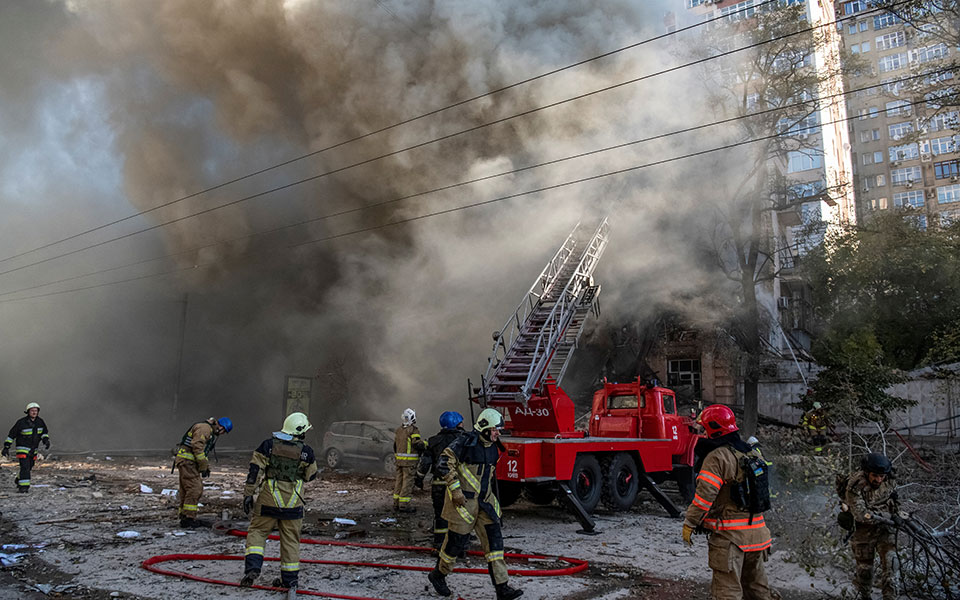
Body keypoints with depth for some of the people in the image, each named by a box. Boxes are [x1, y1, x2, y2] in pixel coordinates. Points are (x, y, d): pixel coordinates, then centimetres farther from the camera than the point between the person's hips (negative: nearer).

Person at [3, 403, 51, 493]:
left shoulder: (40, 421, 0)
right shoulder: (21, 422, -14)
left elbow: (45, 432, 5)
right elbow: (12, 434, -7)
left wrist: (46, 440, -15)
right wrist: (6, 447, -8)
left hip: (33, 450, 6)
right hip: (22, 449, -6)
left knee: (29, 468, 17)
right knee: (25, 467, -17)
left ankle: (19, 480, 41)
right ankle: (23, 487, -15)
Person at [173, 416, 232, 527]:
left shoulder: (211, 433, 22)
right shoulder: (204, 428, -12)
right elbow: (197, 447, -20)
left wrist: (207, 467, 14)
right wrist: (203, 466, -17)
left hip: (188, 462, 11)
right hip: (187, 460, -11)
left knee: (186, 490, 13)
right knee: (195, 488, -12)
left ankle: (184, 516, 18)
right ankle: (188, 518, -9)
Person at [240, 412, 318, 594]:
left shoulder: (268, 445, -4)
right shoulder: (306, 451, -6)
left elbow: (254, 471, -5)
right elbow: (311, 476, 6)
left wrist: (248, 494, 0)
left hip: (269, 500, 0)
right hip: (293, 504, 0)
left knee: (257, 531, 15)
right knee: (290, 540, 11)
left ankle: (252, 567, -3)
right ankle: (290, 579, 19)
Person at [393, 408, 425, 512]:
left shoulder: (398, 430, 12)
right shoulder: (413, 430, -13)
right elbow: (418, 444, -20)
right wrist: (425, 443, -1)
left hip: (399, 460, 8)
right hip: (409, 461, -7)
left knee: (399, 480, 14)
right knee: (408, 481, -3)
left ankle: (396, 503, 20)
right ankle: (404, 505, -2)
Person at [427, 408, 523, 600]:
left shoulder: (493, 447, 7)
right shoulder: (465, 443, -17)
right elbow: (443, 465, -20)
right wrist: (456, 490, -22)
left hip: (484, 501, 7)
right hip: (463, 500, -7)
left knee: (494, 539, -1)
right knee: (456, 541, 4)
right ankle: (437, 575, 30)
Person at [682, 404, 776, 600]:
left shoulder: (717, 457, -16)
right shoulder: (753, 454, 9)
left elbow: (704, 495, -20)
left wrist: (689, 524, -12)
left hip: (729, 535, -8)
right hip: (756, 532, 8)